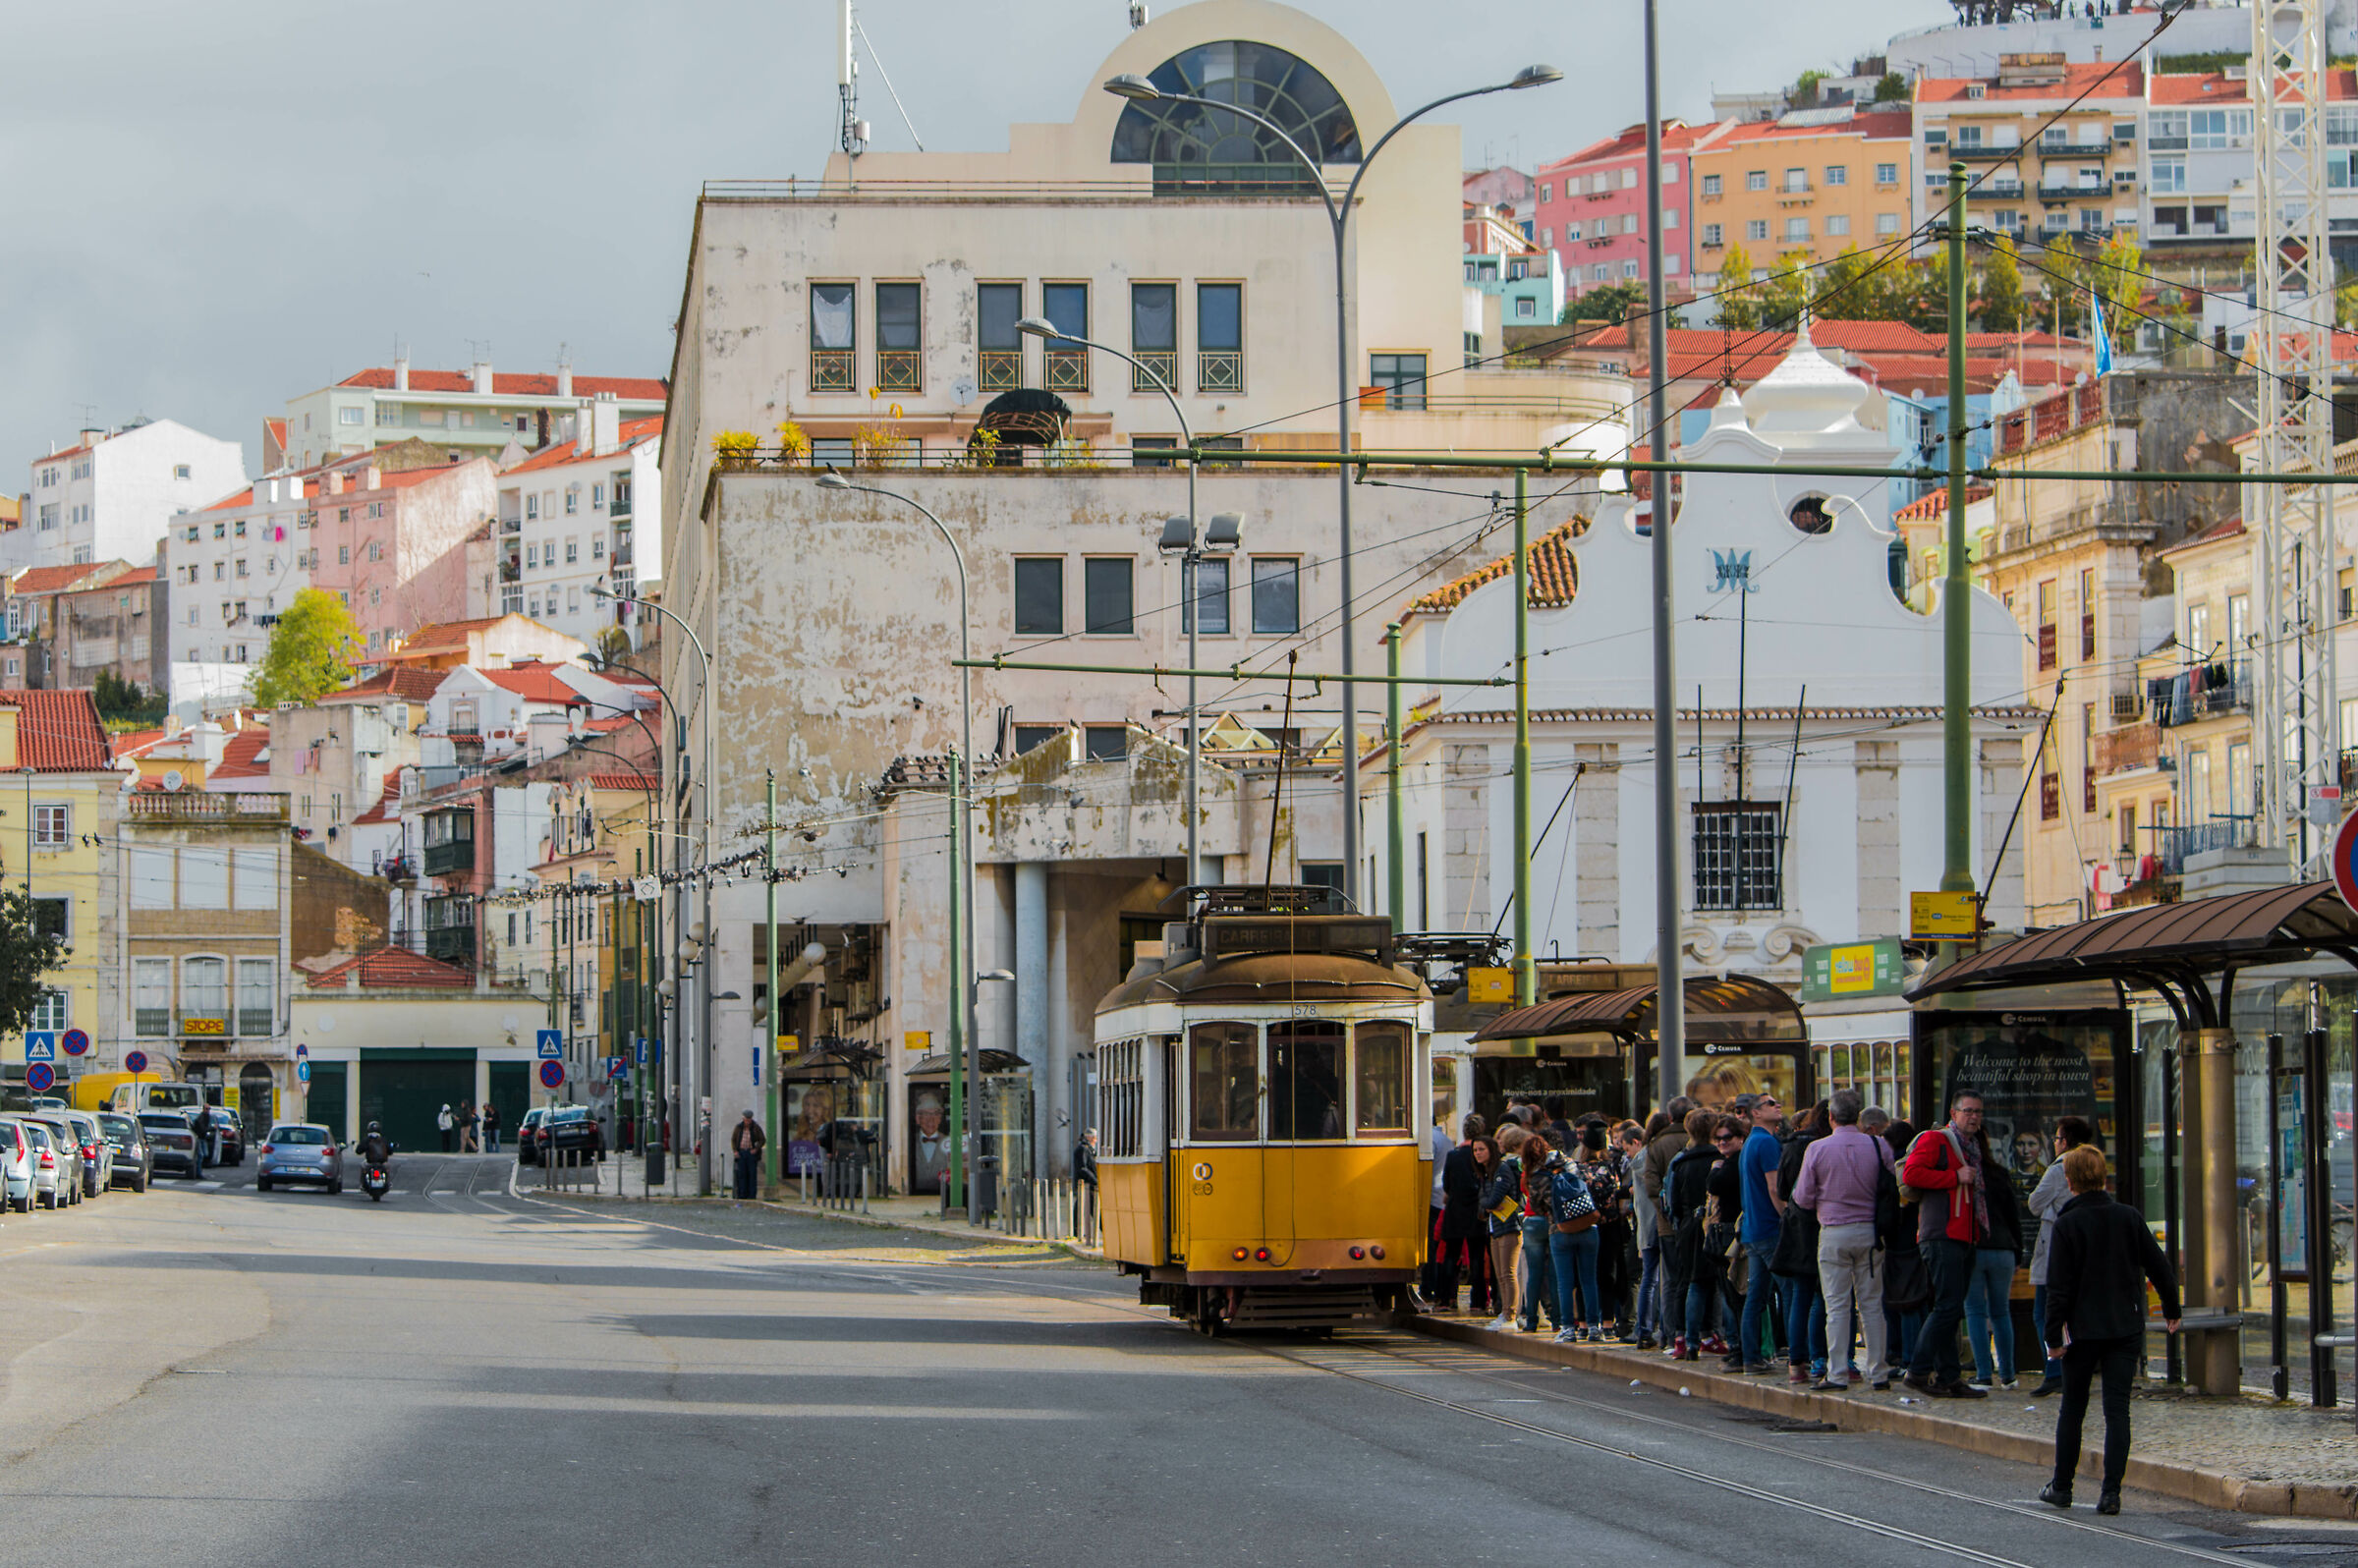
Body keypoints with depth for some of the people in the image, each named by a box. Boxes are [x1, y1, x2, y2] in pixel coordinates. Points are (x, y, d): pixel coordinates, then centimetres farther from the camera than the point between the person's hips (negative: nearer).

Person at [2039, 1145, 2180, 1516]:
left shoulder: (2066, 1225, -8)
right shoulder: (2129, 1217, 1)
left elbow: (2059, 1287, -11)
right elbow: (2158, 1267, 6)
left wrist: (2053, 1334, -7)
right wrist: (2171, 1310, 20)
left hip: (2083, 1331, -2)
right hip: (2126, 1329, 2)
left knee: (2072, 1409, 12)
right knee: (2117, 1409, 0)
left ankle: (2062, 1486, 19)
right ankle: (2111, 1491, -8)